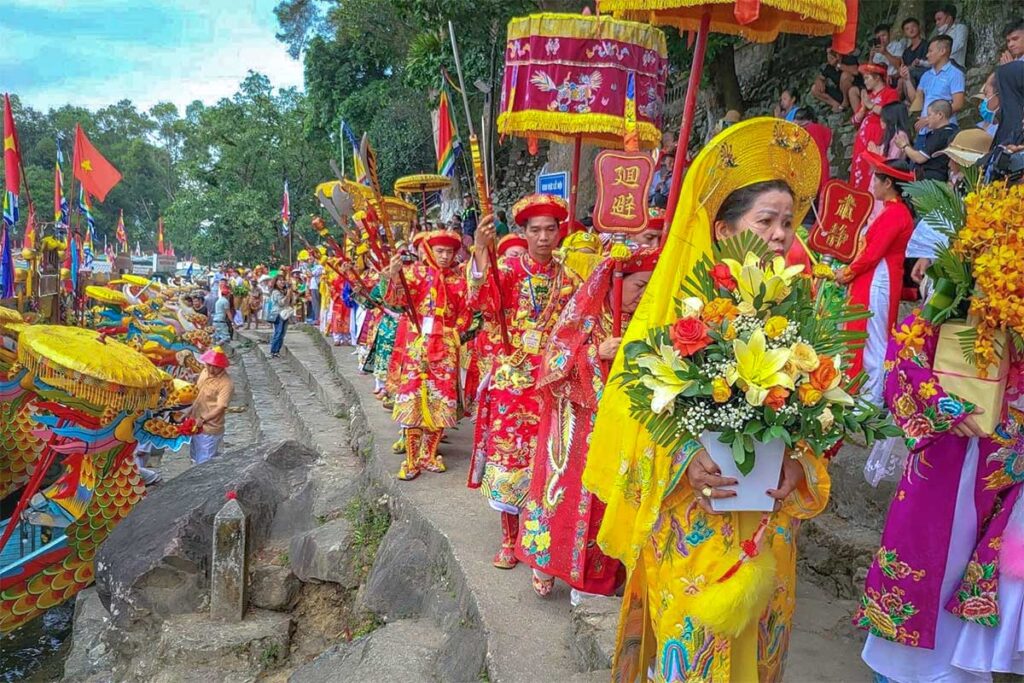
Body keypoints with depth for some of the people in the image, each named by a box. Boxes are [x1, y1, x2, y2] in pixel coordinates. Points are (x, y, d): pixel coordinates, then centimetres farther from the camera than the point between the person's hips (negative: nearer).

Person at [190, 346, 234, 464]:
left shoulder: (226, 384, -23)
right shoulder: (204, 372, 1)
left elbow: (220, 408, -24)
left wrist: (202, 419, -30)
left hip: (210, 429, -8)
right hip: (196, 425, 8)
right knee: (196, 459, 23)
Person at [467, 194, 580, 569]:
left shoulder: (568, 280, 8)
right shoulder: (509, 269, -2)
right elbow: (484, 299, -24)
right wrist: (481, 250, -36)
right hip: (511, 377, -2)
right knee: (508, 453, 3)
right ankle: (509, 538, 17)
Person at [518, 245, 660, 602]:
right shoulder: (584, 314, -4)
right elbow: (554, 362, -11)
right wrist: (598, 353, -21)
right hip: (577, 424, -3)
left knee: (605, 498, 7)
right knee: (568, 490, 1)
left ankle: (589, 574, 21)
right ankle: (546, 562, 18)